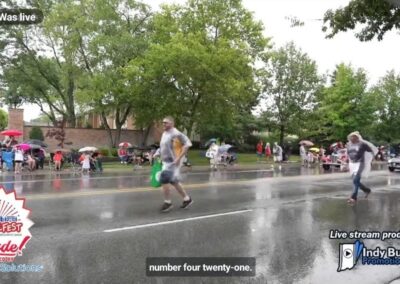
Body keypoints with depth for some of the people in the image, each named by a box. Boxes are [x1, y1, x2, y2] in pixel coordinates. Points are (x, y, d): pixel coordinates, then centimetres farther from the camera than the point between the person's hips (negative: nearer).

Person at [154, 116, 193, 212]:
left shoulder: (176, 134, -16)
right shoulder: (164, 133, 12)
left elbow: (187, 144, -20)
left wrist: (179, 157, -23)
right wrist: (157, 154, 9)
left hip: (173, 162, -9)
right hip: (166, 162, 9)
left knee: (164, 180, -13)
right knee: (174, 182, 15)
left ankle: (167, 203, 3)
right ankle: (187, 199, 29)